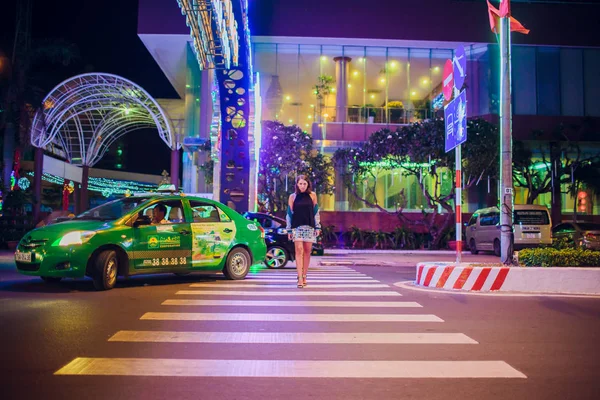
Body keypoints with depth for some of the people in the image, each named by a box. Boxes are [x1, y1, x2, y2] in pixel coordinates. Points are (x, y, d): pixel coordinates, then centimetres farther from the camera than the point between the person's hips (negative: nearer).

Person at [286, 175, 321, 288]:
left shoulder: (312, 195, 5)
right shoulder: (293, 196, 4)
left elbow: (316, 212, 8)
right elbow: (289, 213, 5)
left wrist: (317, 227, 5)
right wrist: (289, 230, 2)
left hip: (309, 226, 1)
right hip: (297, 227, -1)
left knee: (307, 251, 4)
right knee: (299, 250, -10)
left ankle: (304, 276, 15)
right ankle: (300, 278, -13)